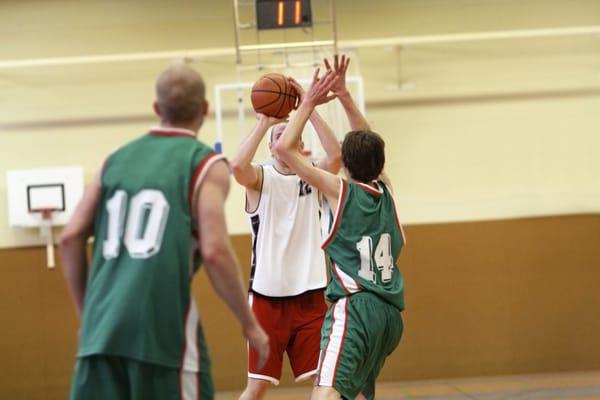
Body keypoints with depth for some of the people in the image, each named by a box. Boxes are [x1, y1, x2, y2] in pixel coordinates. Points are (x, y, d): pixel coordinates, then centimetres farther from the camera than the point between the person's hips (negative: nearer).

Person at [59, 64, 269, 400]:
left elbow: (71, 238, 12)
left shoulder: (117, 159, 15)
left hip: (103, 326, 5)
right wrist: (250, 325, -1)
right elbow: (215, 252, -11)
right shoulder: (206, 164, 0)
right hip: (163, 326, -5)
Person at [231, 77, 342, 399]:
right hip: (268, 294, -2)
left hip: (309, 293, 2)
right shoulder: (261, 178, -1)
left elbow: (336, 156, -15)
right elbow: (237, 166, -24)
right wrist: (264, 122, -18)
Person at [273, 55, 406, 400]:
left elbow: (284, 148, -2)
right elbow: (369, 144, 29)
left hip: (355, 306, -8)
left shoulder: (340, 190, -1)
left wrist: (309, 103, 7)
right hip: (390, 312, 8)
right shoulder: (386, 191, 13)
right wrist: (343, 95, 28)